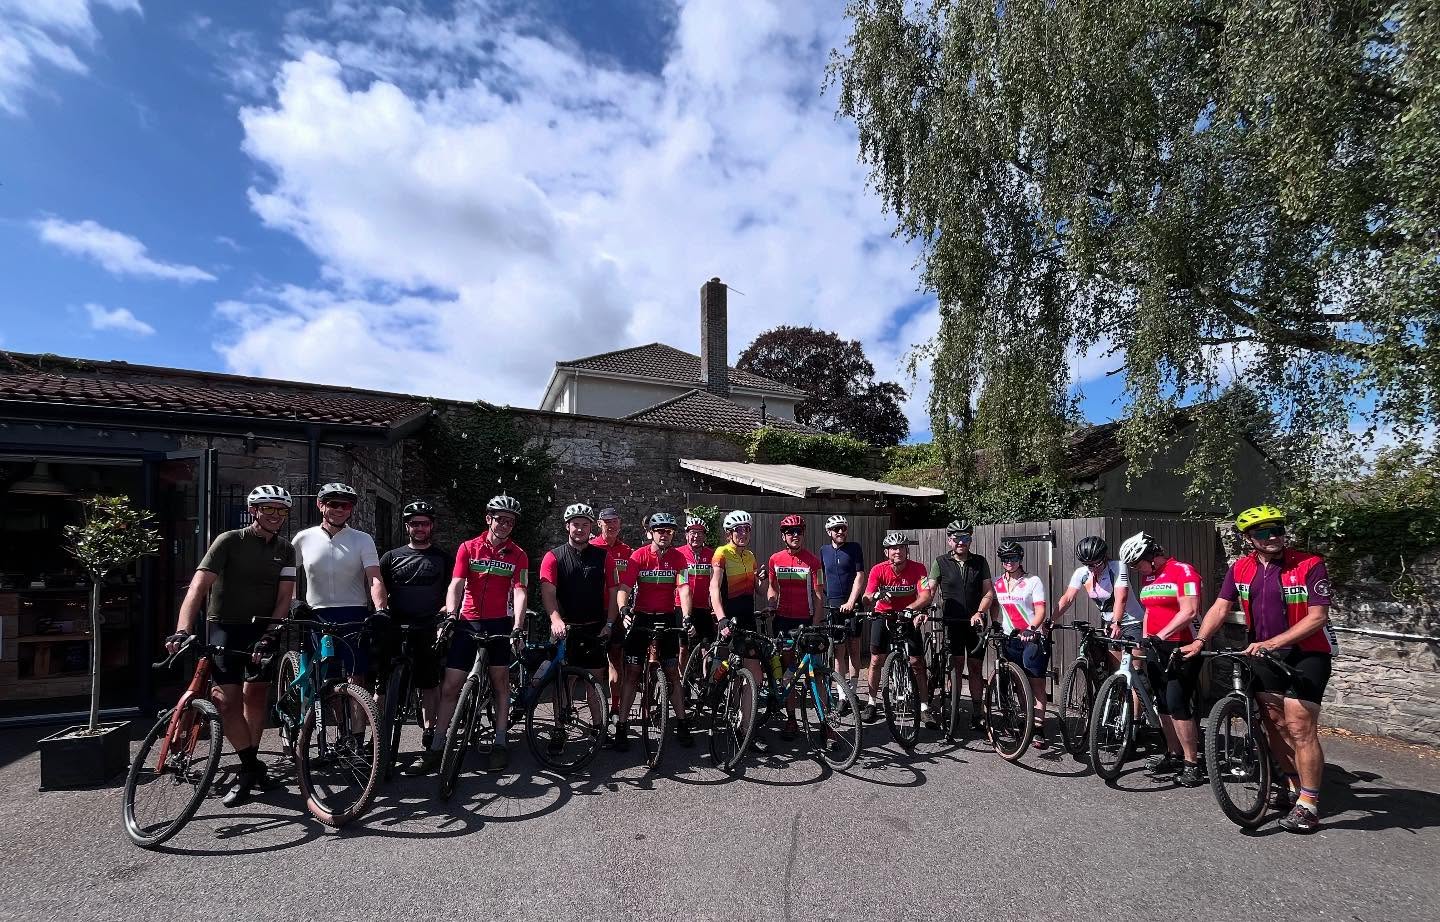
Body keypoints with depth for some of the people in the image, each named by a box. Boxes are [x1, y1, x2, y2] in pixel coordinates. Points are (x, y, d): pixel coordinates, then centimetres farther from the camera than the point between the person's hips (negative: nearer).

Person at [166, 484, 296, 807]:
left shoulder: (285, 550, 1)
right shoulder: (229, 541, -11)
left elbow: (284, 597, -4)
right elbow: (198, 586, -19)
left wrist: (269, 635, -18)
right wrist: (182, 631, -32)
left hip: (263, 629, 3)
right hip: (226, 626, -3)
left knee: (256, 696, 4)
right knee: (227, 700, -11)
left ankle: (249, 766, 18)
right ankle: (251, 767, 0)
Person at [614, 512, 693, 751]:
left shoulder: (677, 558, -5)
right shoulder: (639, 556, -10)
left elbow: (683, 589, -14)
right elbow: (624, 587, -18)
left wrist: (686, 617, -27)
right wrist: (624, 610, -36)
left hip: (666, 618, 1)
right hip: (641, 617, -1)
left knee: (673, 673, 6)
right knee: (632, 673, 0)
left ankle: (682, 724, 17)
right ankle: (622, 726, 7)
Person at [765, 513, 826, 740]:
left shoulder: (813, 561, -5)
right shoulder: (775, 559, 5)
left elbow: (818, 595, -5)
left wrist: (815, 624, -12)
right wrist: (770, 607, -1)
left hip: (806, 620, -3)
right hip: (783, 619, 3)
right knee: (787, 670, 8)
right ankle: (791, 720, 16)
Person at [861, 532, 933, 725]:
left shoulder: (918, 568, -18)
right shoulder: (878, 570, -17)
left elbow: (925, 596, -26)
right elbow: (867, 598, -23)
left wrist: (910, 610, -43)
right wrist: (874, 597, -46)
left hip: (908, 616, 0)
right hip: (883, 615, 0)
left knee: (917, 662, -4)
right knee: (876, 660, -2)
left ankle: (925, 708, 6)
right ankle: (871, 703, 13)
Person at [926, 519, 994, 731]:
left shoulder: (980, 562, 5)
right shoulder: (941, 562, 2)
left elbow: (989, 592, 0)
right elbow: (929, 590, -5)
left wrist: (979, 613, -16)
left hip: (976, 622, 1)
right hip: (952, 622, -1)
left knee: (975, 668, 5)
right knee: (956, 666, -2)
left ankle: (976, 714, 13)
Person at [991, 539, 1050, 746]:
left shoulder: (1033, 581, -4)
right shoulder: (998, 583, 9)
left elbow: (1040, 610, -10)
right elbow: (995, 605, 21)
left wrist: (1031, 629, -25)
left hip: (1034, 637, -4)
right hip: (1011, 638, 4)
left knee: (1036, 683, -5)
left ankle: (1038, 729, -3)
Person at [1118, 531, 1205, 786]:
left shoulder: (1183, 571, -12)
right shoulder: (1147, 577, 13)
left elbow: (1189, 611, -21)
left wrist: (1160, 636, -27)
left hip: (1181, 648, -8)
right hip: (1156, 649, 8)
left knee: (1177, 704, -10)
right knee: (1163, 705, 12)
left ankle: (1192, 763, 1)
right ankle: (1174, 755, 25)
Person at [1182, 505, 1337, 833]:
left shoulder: (1310, 564, -16)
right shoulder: (1240, 568, -2)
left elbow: (1318, 616, -19)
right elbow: (1220, 607, -3)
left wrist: (1273, 642, -27)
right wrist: (1200, 640, -17)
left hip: (1307, 654, -5)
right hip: (1265, 654, 5)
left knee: (1300, 727, -9)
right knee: (1274, 723, 12)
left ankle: (1308, 804, 3)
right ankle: (1294, 785, 30)